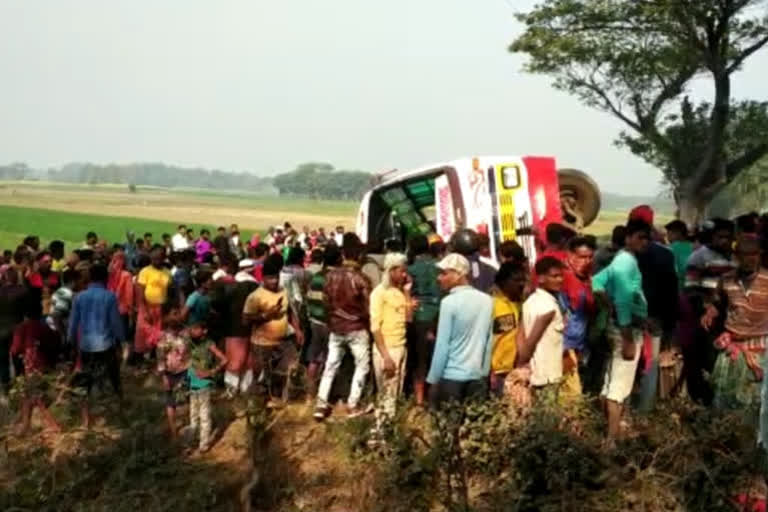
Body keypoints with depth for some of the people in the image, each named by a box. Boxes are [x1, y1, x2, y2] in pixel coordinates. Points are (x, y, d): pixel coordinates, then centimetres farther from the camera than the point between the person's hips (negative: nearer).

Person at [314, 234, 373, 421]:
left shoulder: (331, 275, -5)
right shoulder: (361, 278, -16)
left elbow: (326, 301, 4)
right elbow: (367, 308, -11)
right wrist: (368, 324, 9)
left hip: (336, 328, 4)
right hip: (357, 329, -4)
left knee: (330, 366, 13)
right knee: (362, 366, 13)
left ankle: (321, 405, 12)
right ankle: (353, 404, 12)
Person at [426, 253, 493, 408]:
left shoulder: (450, 302, -11)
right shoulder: (487, 300, 5)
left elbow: (442, 345, -11)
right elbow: (489, 341, 6)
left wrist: (433, 379, -5)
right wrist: (485, 370, 12)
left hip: (452, 376, -5)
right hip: (479, 375, 5)